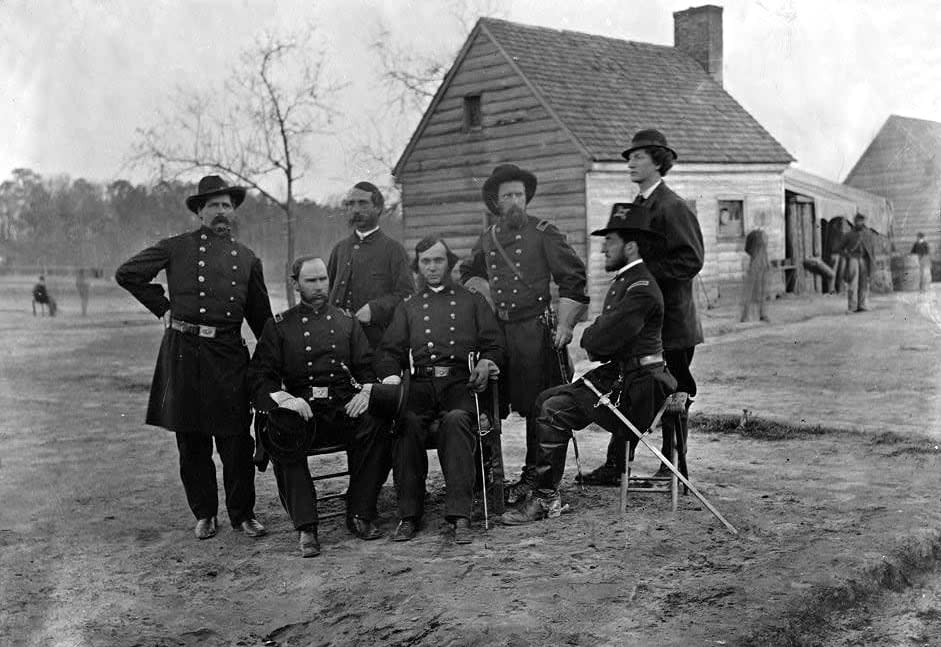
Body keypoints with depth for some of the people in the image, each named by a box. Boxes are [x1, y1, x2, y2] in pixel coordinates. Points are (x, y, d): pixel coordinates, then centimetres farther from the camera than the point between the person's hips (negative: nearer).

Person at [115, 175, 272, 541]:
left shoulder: (247, 259, 15)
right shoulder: (177, 248, 7)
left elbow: (261, 317, 20)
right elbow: (127, 274, 10)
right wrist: (162, 308, 6)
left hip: (229, 354, 1)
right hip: (183, 352, -1)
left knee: (236, 440, 0)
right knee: (191, 441, 7)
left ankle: (243, 514, 14)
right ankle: (203, 514, 21)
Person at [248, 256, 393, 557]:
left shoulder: (347, 323, 19)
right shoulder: (279, 326, 12)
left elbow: (368, 368, 14)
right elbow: (260, 377, 3)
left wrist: (367, 391, -9)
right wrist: (285, 398, -18)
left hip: (344, 408, 2)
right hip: (300, 408, -1)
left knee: (376, 424, -30)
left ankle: (359, 514, -16)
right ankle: (306, 528, -28)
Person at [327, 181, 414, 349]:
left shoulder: (393, 249, 3)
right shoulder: (340, 248, 18)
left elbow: (406, 294, -5)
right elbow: (326, 288, 24)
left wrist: (373, 309, -17)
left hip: (375, 337, -3)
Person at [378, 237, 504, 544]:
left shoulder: (472, 301, 23)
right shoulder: (407, 307, 27)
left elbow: (494, 344, 15)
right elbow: (391, 351, 17)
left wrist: (485, 362, -7)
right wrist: (391, 377, -4)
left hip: (461, 381, -1)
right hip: (420, 383, 2)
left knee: (456, 420, -35)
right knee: (406, 421, -31)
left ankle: (459, 515, -36)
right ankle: (409, 514, -25)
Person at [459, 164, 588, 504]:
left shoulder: (544, 233, -2)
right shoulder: (486, 240, 12)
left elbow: (573, 278, -4)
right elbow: (467, 273, 31)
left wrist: (564, 325, -9)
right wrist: (487, 291, 12)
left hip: (536, 332, -5)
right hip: (497, 331, 5)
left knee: (538, 408, 1)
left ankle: (533, 478, 11)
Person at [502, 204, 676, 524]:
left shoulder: (641, 289, -18)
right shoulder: (624, 280, 16)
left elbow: (601, 341, -23)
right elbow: (599, 339, 19)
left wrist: (589, 336, -1)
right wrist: (596, 336, -4)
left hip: (635, 388, -10)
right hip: (616, 375, 10)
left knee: (555, 410, -18)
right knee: (546, 399, 5)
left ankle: (546, 500, -9)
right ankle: (546, 492, 6)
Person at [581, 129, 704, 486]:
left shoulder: (673, 207, -11)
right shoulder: (637, 206, 16)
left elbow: (691, 260, -16)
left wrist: (646, 273, -18)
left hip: (669, 319, -8)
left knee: (673, 394, 3)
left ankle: (673, 469, 13)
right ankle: (615, 466, 12)